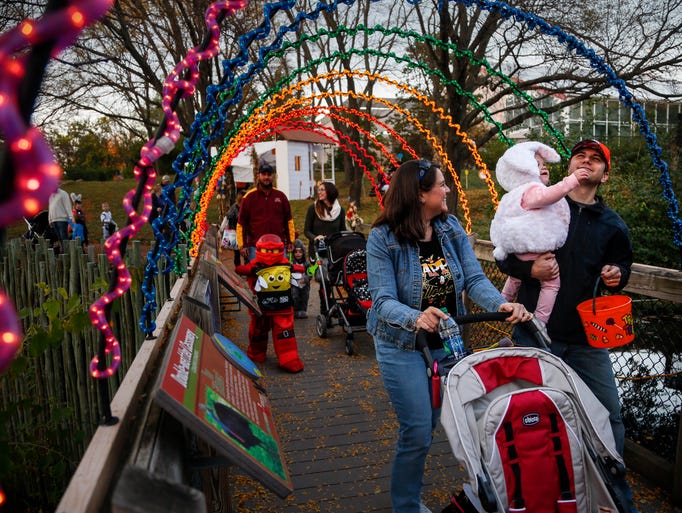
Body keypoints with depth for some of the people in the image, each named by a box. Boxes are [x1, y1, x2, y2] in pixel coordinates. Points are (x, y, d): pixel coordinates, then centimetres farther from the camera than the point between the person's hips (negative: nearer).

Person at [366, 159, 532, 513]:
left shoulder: (452, 228, -4)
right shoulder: (383, 238, -18)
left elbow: (474, 279, -11)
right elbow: (383, 300, -25)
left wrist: (501, 304, -31)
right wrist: (416, 318, -45)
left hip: (447, 341, 6)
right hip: (402, 346, -5)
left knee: (428, 426, 19)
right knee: (417, 431, -3)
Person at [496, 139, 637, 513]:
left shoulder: (612, 225, 8)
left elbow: (622, 265, 22)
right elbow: (504, 257, 3)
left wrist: (617, 276, -1)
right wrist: (530, 269, -17)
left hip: (587, 338, 3)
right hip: (535, 333, -2)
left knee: (609, 414, 9)